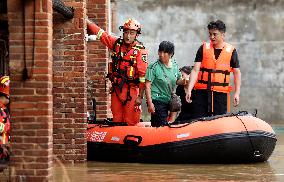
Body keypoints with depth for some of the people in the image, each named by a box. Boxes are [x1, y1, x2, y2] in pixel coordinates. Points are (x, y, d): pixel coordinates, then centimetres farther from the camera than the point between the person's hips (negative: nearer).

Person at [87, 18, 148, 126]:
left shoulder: (141, 51, -8)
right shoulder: (116, 43, 7)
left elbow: (143, 76, -11)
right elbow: (99, 32, 16)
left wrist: (140, 96, -14)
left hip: (131, 90, -5)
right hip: (116, 88, 5)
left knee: (130, 122, -6)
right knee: (116, 121, 10)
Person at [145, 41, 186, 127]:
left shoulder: (175, 65, 6)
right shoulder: (154, 67, -12)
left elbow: (177, 81, 19)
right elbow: (147, 85, -13)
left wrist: (184, 81, -5)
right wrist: (150, 103, -17)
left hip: (169, 100, 6)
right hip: (157, 101, -6)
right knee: (161, 126, -11)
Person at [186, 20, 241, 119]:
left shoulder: (231, 51, 4)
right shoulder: (204, 48, 6)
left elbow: (237, 73, 8)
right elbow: (195, 70, 2)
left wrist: (237, 93, -1)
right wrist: (189, 90, -8)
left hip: (221, 93, -1)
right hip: (202, 92, 1)